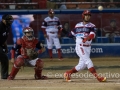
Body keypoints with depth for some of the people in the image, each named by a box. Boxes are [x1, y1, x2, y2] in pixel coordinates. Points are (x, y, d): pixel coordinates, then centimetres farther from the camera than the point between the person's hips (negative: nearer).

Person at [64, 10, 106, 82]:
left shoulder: (91, 26, 0)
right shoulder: (78, 25, 4)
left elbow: (92, 35, -20)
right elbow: (72, 33, 19)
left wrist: (87, 38, -38)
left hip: (88, 47, 3)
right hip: (80, 47, -3)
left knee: (82, 65, 5)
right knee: (88, 61, -15)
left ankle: (68, 73, 22)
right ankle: (98, 77, -22)